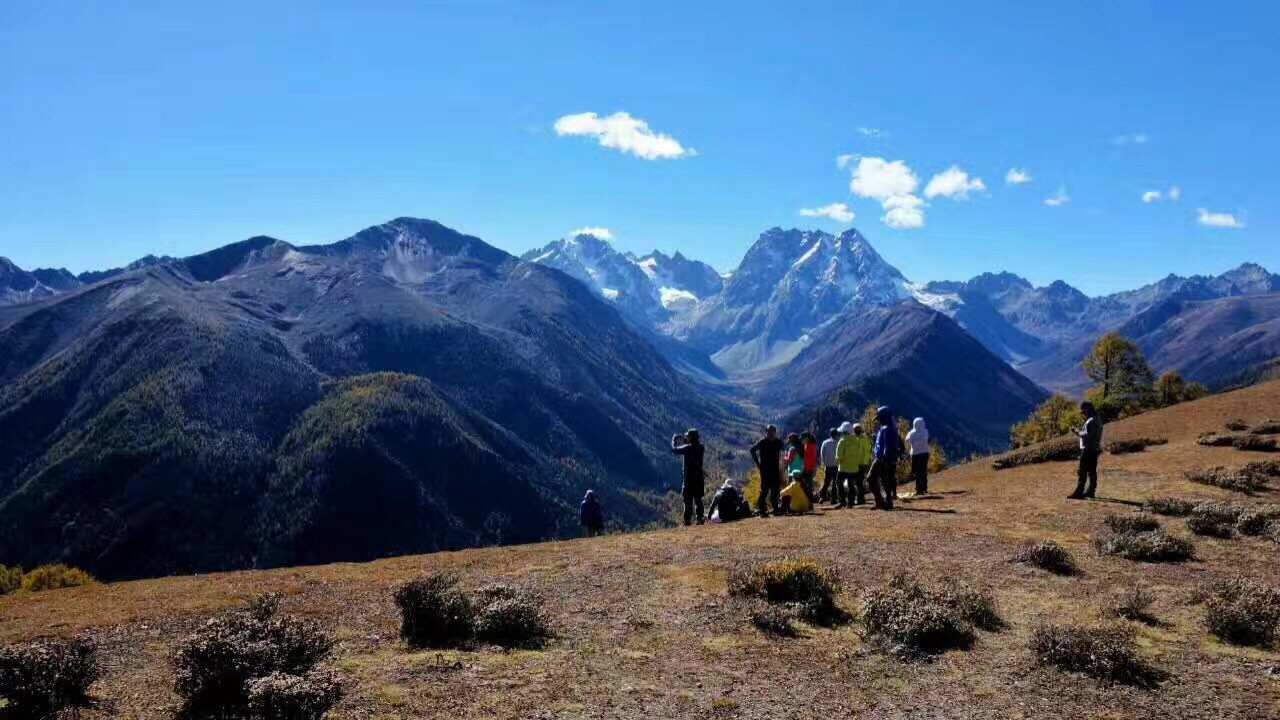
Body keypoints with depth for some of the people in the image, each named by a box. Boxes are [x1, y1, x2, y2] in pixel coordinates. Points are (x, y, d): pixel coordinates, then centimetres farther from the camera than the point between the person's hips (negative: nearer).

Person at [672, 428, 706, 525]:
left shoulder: (687, 448, -14)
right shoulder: (701, 447, 1)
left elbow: (674, 450, -6)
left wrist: (674, 440, 10)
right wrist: (685, 441, 18)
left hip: (689, 478, -5)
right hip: (699, 478, 5)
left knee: (688, 500, 0)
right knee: (698, 499, 13)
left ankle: (688, 520, -2)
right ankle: (700, 519, 12)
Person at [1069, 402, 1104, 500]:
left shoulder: (1091, 421, -17)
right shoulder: (1097, 420, 16)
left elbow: (1087, 435, -23)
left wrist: (1079, 432, -9)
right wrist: (1080, 431, 11)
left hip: (1088, 449, -10)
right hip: (1095, 448, 10)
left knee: (1082, 471, -9)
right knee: (1092, 471, 13)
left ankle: (1079, 492, -12)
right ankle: (1090, 491, 18)